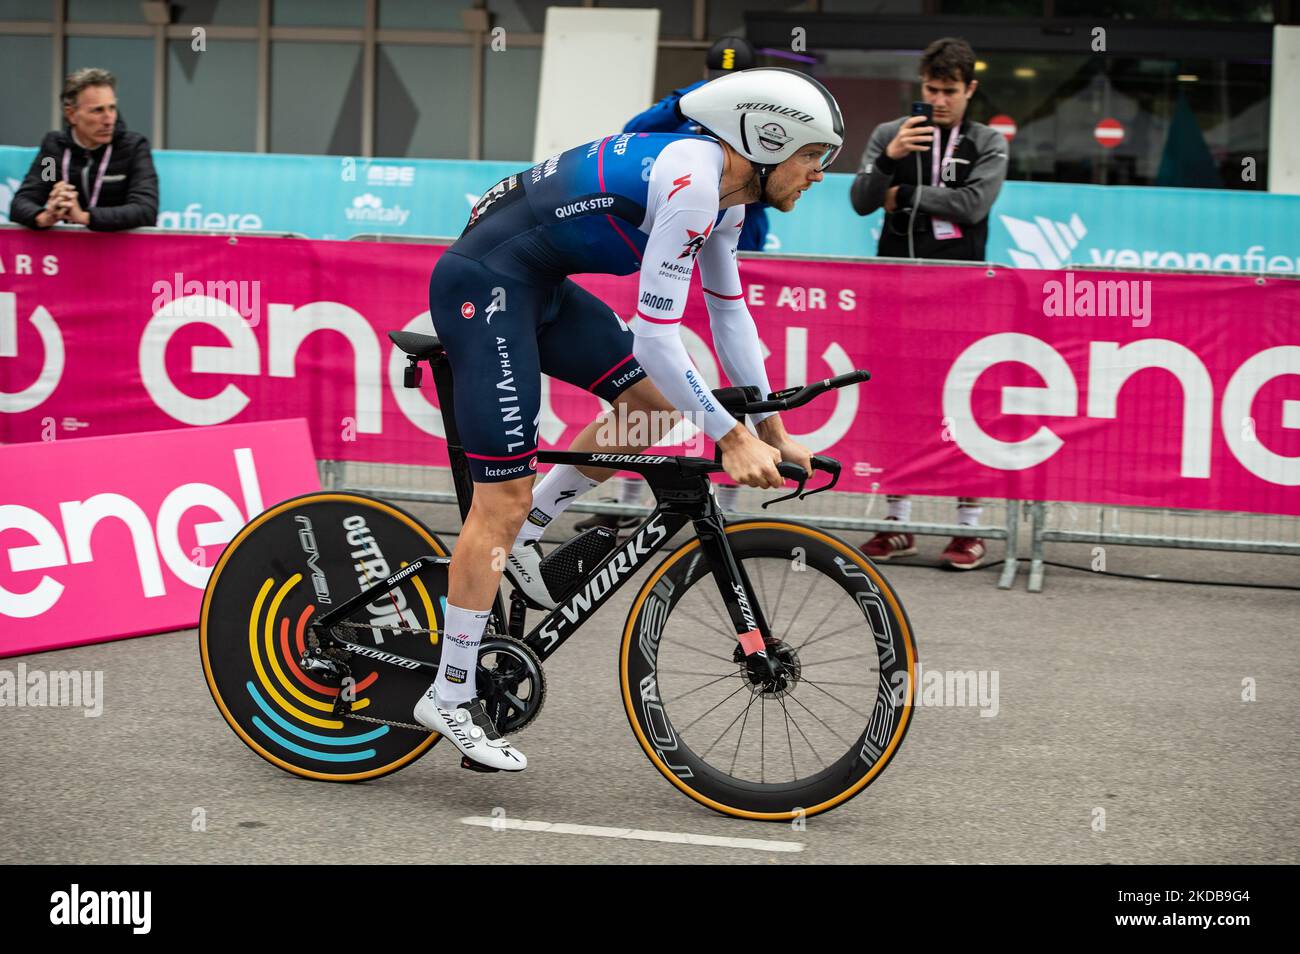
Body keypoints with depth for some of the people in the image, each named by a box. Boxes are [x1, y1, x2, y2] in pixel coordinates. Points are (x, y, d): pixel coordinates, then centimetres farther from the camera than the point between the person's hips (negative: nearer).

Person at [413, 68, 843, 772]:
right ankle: (451, 696, -1)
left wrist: (773, 430, 15)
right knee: (504, 497, -8)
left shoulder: (725, 191, 7)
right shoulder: (690, 181, -23)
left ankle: (523, 532, 18)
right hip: (483, 284, -10)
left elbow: (729, 313, 17)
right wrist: (731, 438, -21)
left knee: (652, 403, 8)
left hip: (538, 285, 10)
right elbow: (655, 337, -25)